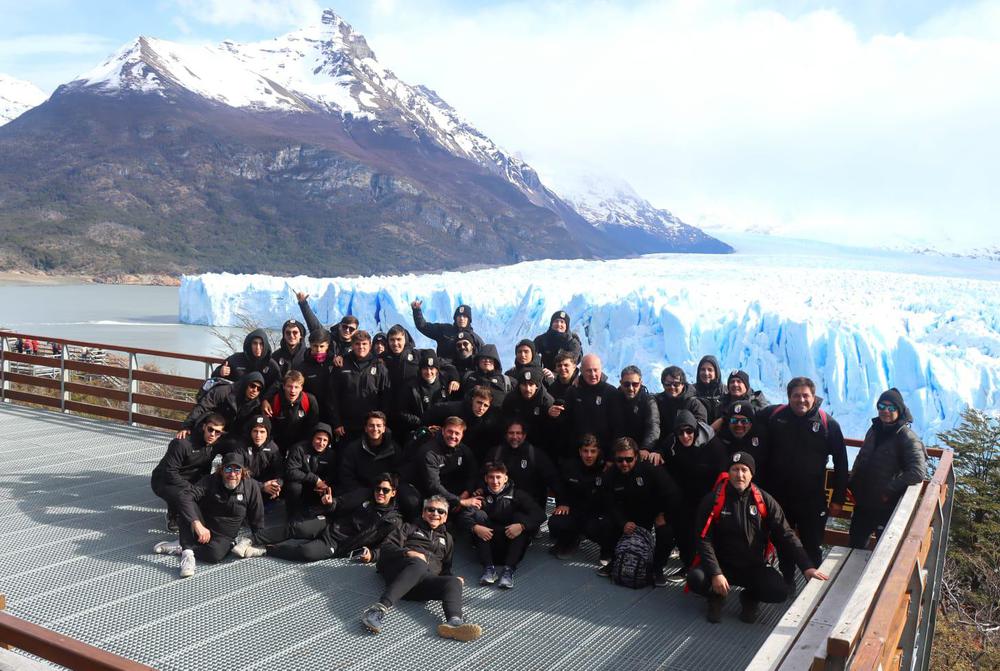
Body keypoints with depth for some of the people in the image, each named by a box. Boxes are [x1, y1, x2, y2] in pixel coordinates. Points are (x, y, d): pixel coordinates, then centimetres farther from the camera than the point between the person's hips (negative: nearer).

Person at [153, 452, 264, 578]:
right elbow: (185, 496, -31)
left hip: (223, 536, 0)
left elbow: (257, 519, -1)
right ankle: (187, 554, -32)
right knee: (188, 507, -29)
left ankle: (180, 547, -13)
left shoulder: (251, 486, -11)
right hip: (202, 528, 0)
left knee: (215, 554, -36)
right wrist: (197, 524, -42)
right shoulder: (210, 481, -15)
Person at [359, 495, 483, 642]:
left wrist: (453, 577, 11)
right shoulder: (409, 528, 25)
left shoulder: (447, 538, 36)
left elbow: (445, 568, 35)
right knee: (419, 564, -39)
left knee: (453, 582, -29)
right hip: (399, 574, -3)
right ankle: (380, 608, -54)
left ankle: (454, 621, -58)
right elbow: (386, 547, 11)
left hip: (424, 582, 3)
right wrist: (408, 553, -9)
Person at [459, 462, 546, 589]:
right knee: (479, 514, -18)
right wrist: (475, 527, -33)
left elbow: (540, 514, -14)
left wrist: (522, 525, -31)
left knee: (520, 517, -23)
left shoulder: (516, 494, -2)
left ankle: (509, 569, -36)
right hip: (488, 542, 1)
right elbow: (464, 516, -13)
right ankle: (489, 568, -31)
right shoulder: (482, 495, 1)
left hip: (512, 539, -1)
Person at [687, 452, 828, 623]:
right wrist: (716, 573, -23)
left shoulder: (764, 500, -3)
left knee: (780, 592, -25)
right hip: (722, 564, -2)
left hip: (755, 568, 2)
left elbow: (785, 535, -2)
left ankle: (750, 598, 11)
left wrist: (807, 566, -12)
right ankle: (716, 597, 6)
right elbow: (704, 539, -12)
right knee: (696, 578, -31)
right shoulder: (713, 499, -10)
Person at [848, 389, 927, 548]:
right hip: (862, 503, 6)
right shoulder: (874, 430, 6)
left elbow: (918, 472, -24)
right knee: (855, 546, 17)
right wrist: (851, 485, 7)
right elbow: (861, 459, 17)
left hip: (887, 507, -6)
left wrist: (889, 490, -20)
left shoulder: (907, 437, -14)